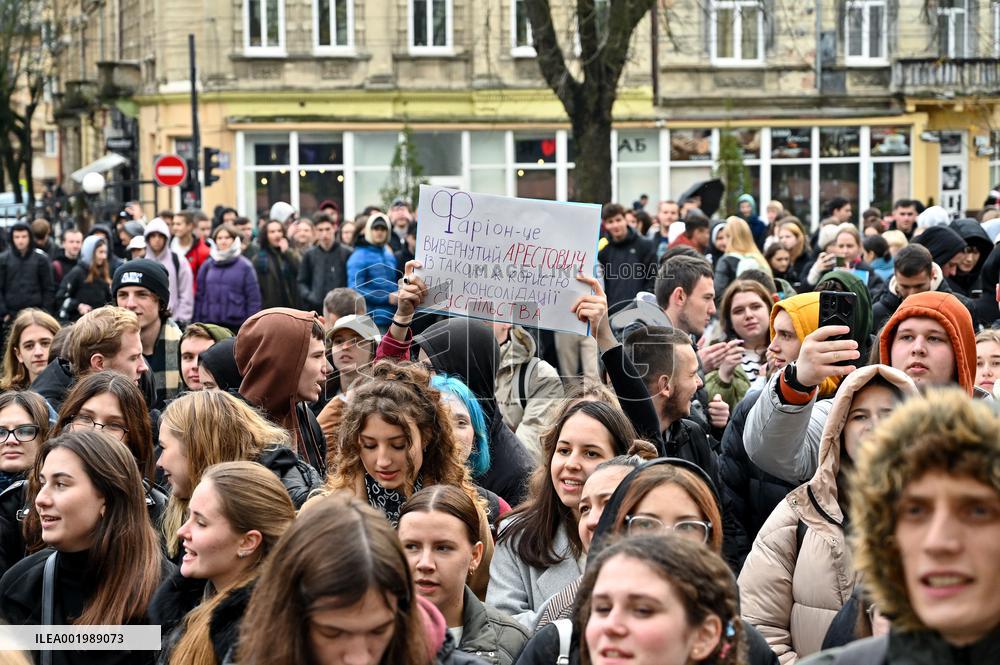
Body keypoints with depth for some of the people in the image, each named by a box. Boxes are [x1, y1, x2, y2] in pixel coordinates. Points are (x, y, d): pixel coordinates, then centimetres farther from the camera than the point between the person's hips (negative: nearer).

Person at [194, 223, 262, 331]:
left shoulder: (245, 266, 1)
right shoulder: (207, 265, 8)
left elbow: (254, 299, 0)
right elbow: (199, 297, 11)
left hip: (236, 326, -2)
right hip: (210, 325, 2)